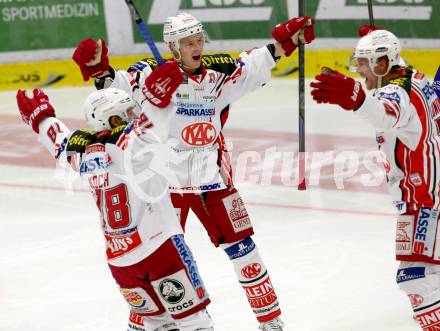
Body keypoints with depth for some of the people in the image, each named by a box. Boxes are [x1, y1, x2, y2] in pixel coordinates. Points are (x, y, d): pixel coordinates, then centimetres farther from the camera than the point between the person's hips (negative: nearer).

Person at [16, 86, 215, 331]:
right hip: (158, 246, -7)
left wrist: (40, 116, 44)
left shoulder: (83, 150, 8)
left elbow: (60, 140, 28)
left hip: (118, 258, 7)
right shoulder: (129, 141, -13)